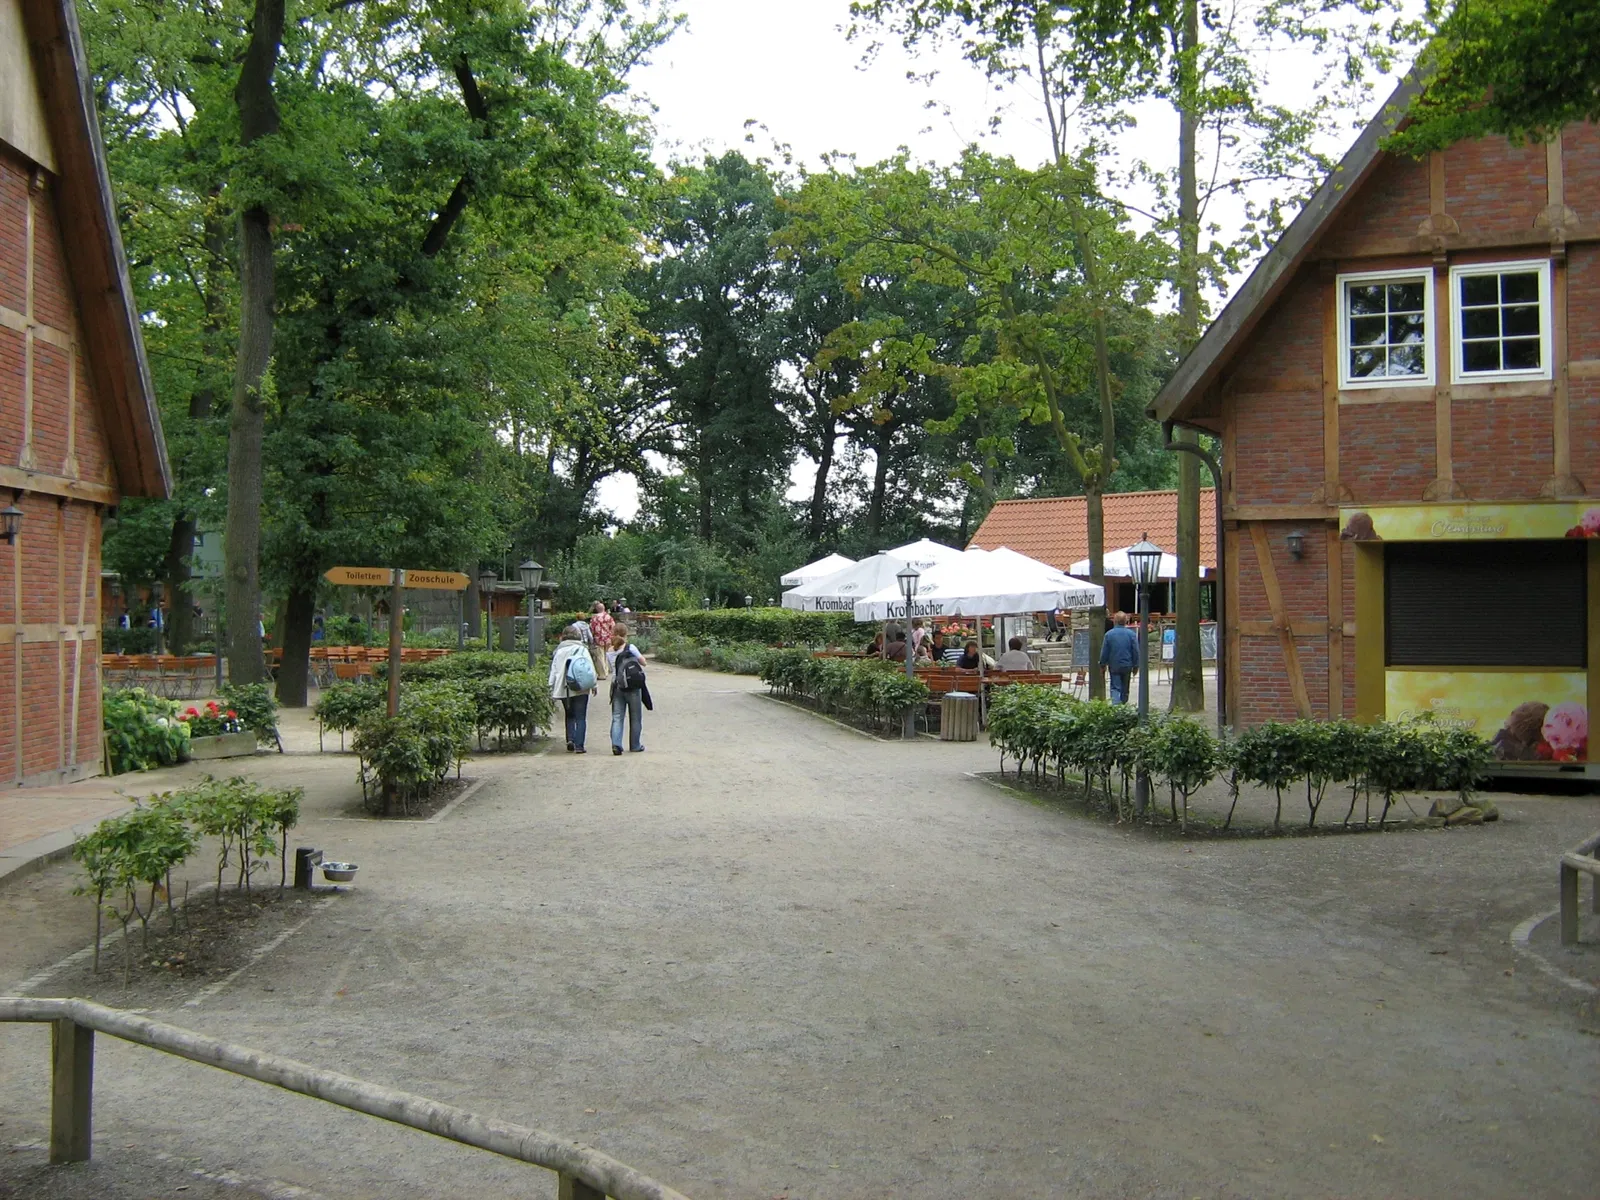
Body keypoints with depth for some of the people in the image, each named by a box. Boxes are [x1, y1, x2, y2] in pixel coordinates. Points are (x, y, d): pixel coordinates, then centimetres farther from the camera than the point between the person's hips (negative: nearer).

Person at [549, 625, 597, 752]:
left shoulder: (558, 650, 5)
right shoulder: (582, 649, -1)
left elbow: (553, 671, 5)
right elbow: (590, 667, -4)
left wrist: (552, 689, 9)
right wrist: (593, 685, 2)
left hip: (564, 689, 2)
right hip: (581, 689, -2)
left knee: (570, 716, 19)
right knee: (580, 718, 2)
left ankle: (570, 740, 3)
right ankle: (579, 746, -5)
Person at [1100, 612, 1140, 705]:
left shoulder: (1109, 634, -7)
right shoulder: (1131, 634, -5)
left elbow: (1104, 652, -2)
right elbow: (1136, 651, -1)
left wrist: (1103, 664, 10)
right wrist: (1135, 666, 8)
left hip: (1114, 666, -1)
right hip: (1127, 666, 1)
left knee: (1115, 688, -1)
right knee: (1125, 688, 15)